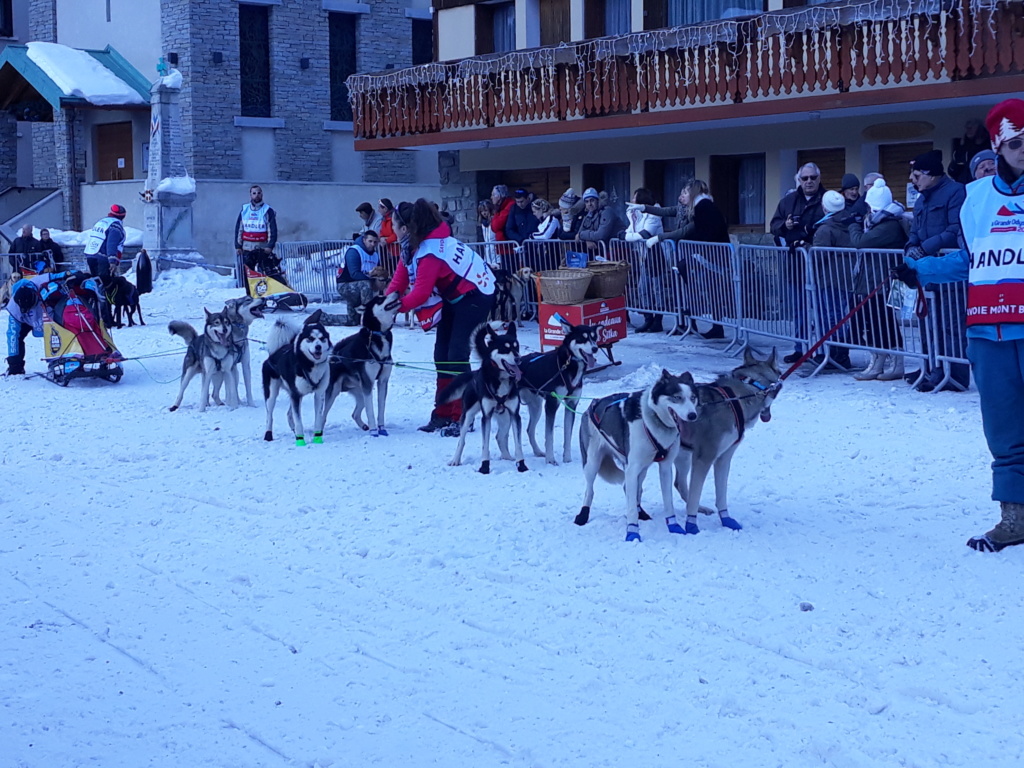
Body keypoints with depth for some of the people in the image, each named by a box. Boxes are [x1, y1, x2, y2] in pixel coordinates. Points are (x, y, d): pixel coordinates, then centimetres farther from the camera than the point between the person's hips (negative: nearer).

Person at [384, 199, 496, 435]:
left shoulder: (430, 252, -30)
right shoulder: (412, 246, -1)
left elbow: (421, 292, -31)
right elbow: (400, 279, -1)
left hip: (475, 294, -10)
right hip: (454, 295, 10)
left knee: (456, 354, -13)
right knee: (441, 353, 8)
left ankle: (462, 418, -8)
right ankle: (443, 414, 14)